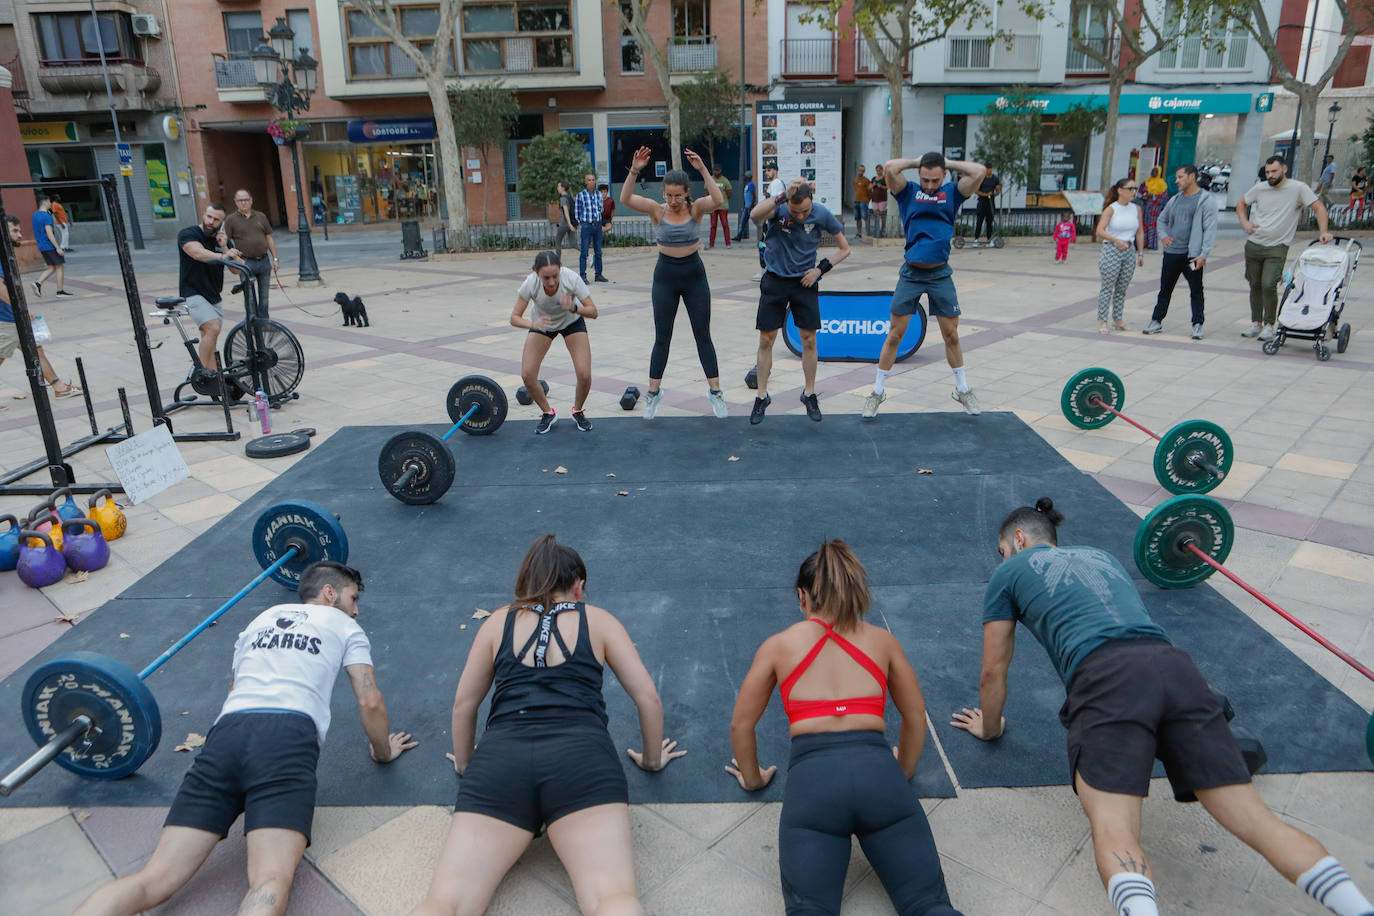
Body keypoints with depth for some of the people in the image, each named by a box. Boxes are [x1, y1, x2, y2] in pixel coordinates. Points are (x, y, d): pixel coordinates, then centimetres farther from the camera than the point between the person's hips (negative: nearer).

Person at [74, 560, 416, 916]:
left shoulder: (260, 619, 34)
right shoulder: (343, 625, 21)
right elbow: (370, 702, 13)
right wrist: (383, 751, 31)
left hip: (226, 733, 5)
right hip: (289, 738, -5)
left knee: (155, 880, -4)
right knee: (271, 882, -22)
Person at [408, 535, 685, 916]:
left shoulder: (500, 621, 23)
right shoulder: (598, 620, 19)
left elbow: (463, 704, 26)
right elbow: (648, 698, 18)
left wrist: (464, 764, 42)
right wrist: (652, 759, 33)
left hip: (500, 758, 2)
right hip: (581, 756, -1)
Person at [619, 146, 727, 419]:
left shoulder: (696, 209, -6)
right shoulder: (657, 210, -5)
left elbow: (717, 199, -26)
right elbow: (625, 199, -19)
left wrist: (703, 170, -34)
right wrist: (634, 171, -32)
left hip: (694, 275, 0)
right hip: (665, 276, 0)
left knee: (703, 336, 5)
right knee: (662, 338, 6)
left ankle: (715, 392, 14)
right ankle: (653, 393, 18)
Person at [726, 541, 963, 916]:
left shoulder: (779, 645, 15)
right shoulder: (883, 640, 19)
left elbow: (741, 724, 19)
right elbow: (915, 715, 26)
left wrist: (752, 779, 35)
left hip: (812, 778, -1)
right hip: (878, 772, 1)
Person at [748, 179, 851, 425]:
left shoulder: (822, 215, -10)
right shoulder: (779, 209, -15)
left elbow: (844, 249, 2)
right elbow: (756, 214, -39)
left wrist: (821, 268, -8)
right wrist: (783, 196, -45)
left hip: (805, 282, 1)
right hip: (775, 280, -1)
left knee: (809, 340, 0)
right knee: (766, 341, 1)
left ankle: (810, 395, 17)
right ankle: (762, 397, 14)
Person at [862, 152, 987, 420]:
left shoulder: (952, 192, 6)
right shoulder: (908, 192, 2)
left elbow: (979, 171, -8)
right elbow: (889, 167, -14)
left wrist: (948, 162, 2)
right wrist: (916, 162, 0)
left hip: (941, 274, 1)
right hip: (911, 274, -1)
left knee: (951, 335, 8)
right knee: (895, 334, 1)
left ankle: (963, 390, 24)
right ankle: (878, 392, 11)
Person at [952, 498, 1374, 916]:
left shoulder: (1010, 572, 22)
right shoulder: (1102, 556, 36)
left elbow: (994, 671, 24)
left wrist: (990, 728, 40)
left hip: (1105, 679, -5)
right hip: (1176, 666, 5)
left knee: (1114, 832, -18)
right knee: (1257, 820, -1)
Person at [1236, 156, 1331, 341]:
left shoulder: (1298, 188, -6)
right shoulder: (1260, 188, 5)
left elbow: (1319, 207, -4)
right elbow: (1241, 204, 20)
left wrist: (1323, 232, -16)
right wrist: (1245, 222, 3)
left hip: (1277, 248, -4)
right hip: (1253, 244, 4)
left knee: (1268, 285, -15)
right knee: (1255, 285, 10)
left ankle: (1269, 324, -1)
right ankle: (1256, 323, 22)